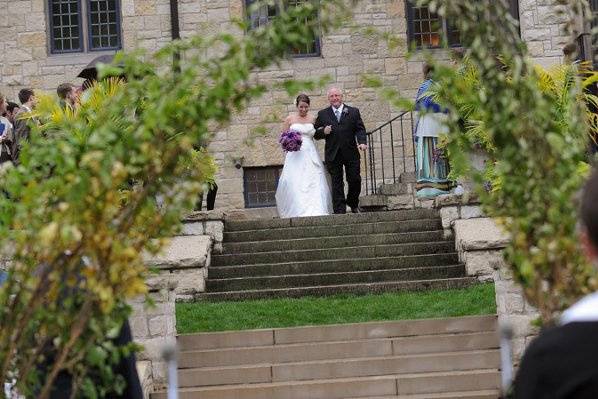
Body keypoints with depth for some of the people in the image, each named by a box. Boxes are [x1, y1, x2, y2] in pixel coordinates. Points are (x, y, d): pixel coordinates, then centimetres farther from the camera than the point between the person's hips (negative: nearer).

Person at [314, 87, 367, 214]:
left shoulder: (353, 112, 9)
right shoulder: (322, 114, 9)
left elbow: (360, 129, 3)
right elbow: (316, 134, 9)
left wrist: (361, 142, -14)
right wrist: (323, 131, -13)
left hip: (351, 153, 0)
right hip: (333, 155, 0)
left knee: (355, 180, 2)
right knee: (337, 183, 0)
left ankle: (353, 204, 26)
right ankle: (340, 210, 1)